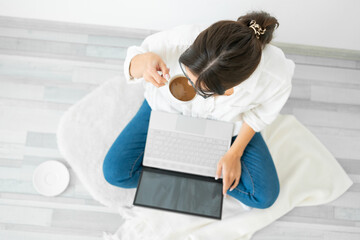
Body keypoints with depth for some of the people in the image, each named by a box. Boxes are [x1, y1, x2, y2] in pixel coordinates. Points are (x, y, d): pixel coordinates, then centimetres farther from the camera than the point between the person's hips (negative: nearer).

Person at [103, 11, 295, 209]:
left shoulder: (276, 78, -36)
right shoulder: (182, 39, -40)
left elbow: (261, 112, -10)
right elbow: (131, 69, -21)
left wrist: (235, 153, -12)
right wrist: (144, 62, -45)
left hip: (225, 125, 0)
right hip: (169, 109, 1)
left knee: (264, 196, -8)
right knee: (115, 172, -10)